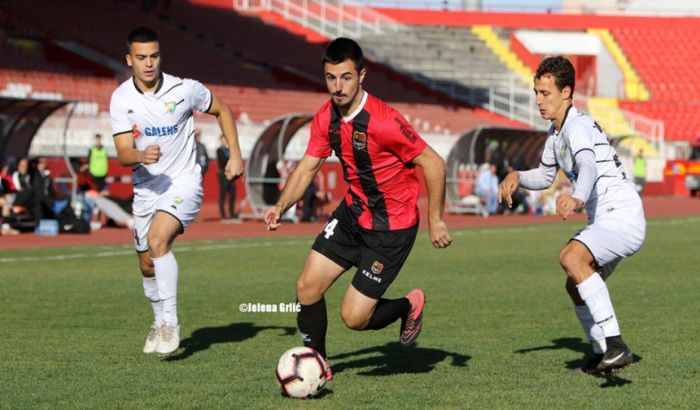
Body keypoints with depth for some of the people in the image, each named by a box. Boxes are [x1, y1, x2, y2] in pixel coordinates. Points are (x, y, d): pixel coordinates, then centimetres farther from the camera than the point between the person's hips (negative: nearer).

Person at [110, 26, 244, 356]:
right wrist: (141, 156, -36)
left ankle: (170, 323, -22)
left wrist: (235, 155, 1)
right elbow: (122, 153, -13)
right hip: (146, 187, 4)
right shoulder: (121, 99, -8)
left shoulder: (184, 90, -13)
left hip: (183, 182, -4)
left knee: (158, 239, -28)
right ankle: (160, 322, 38)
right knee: (147, 264, 12)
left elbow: (222, 111, 6)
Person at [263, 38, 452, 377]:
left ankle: (408, 307, 24)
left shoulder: (382, 121, -26)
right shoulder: (326, 118, -4)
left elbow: (433, 164, -20)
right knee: (307, 287, -2)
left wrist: (435, 220, -17)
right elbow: (308, 166, 5)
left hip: (391, 226, -7)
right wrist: (281, 206, -12)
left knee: (354, 318, -7)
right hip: (353, 213, 7)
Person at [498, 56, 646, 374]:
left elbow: (589, 167, -37)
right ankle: (603, 354, 35)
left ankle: (616, 345, -37)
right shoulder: (556, 132, 15)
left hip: (622, 216, -11)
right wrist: (517, 177, 10)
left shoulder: (578, 127, -16)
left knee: (571, 257, -33)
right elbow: (545, 175, 31)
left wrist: (577, 198, -58)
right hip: (604, 221, 11)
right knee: (576, 286, 18)